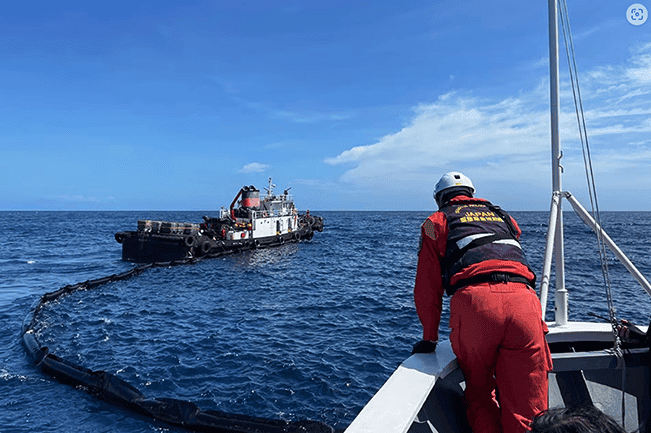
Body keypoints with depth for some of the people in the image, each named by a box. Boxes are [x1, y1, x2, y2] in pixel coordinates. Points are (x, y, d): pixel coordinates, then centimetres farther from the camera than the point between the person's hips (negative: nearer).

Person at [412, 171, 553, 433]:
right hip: (523, 301, 3)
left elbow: (427, 286, 16)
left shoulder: (437, 222, 21)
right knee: (526, 408, 7)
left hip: (475, 301, -3)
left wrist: (429, 338, 23)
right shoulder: (502, 216, 33)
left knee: (479, 395, 19)